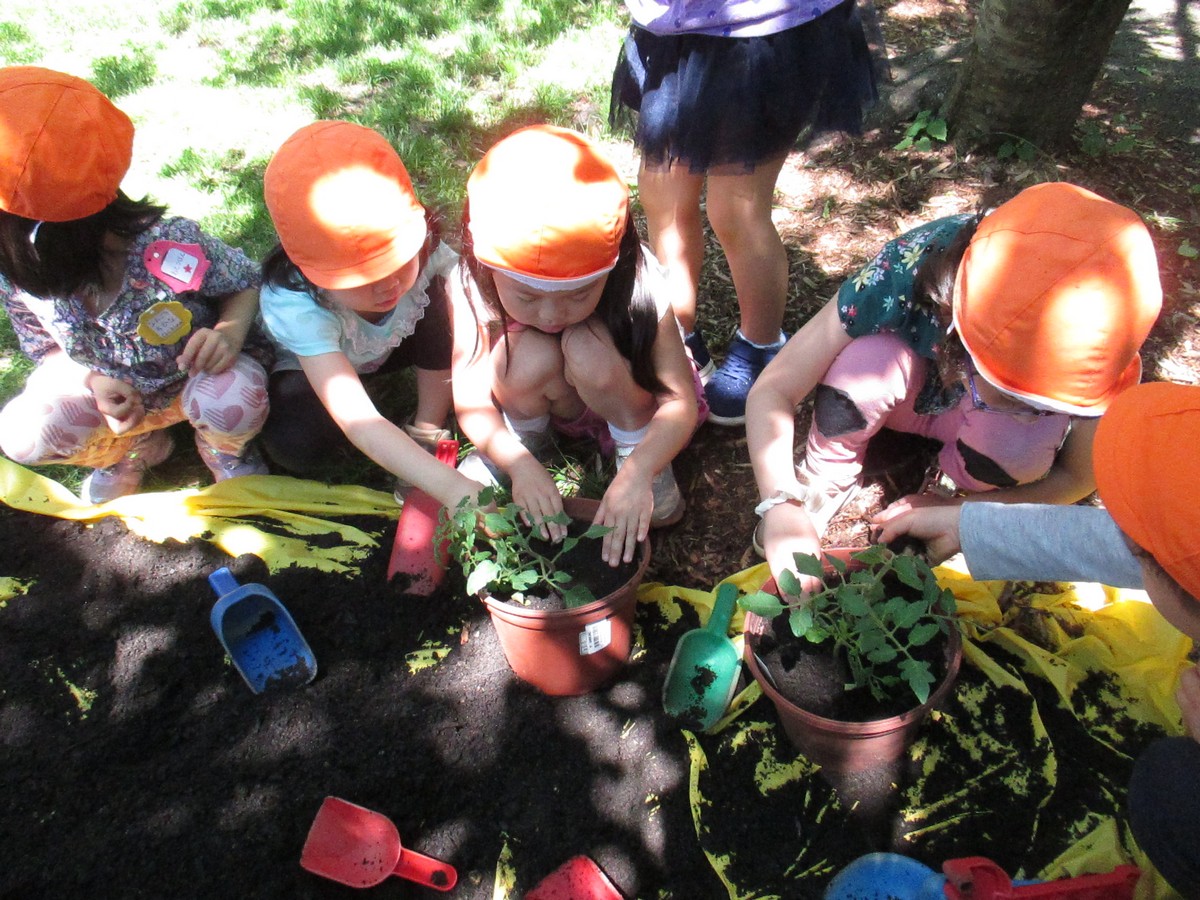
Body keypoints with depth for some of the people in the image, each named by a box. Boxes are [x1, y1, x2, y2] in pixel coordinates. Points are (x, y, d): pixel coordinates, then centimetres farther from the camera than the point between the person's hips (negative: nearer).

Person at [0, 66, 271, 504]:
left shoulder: (171, 246, -34)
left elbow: (248, 283, -17)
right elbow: (46, 348, -2)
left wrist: (229, 332, -39)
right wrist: (94, 381, -24)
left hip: (199, 375, -4)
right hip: (112, 392, 4)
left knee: (231, 401, -38)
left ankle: (224, 449, 4)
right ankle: (137, 447, 14)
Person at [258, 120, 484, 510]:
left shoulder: (422, 248, -33)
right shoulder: (296, 303, -40)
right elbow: (357, 421, -49)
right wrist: (450, 485, -60)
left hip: (389, 346, 3)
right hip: (310, 363, -2)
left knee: (439, 296, -28)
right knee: (294, 446, -33)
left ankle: (427, 434, -14)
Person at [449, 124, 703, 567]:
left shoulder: (635, 283, -32)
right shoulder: (475, 287, -27)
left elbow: (681, 402, -31)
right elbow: (470, 400, -25)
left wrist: (638, 471, -47)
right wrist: (518, 464, -42)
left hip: (625, 399, -2)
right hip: (547, 403, 2)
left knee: (587, 350, -34)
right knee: (532, 357, -31)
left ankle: (632, 443, -9)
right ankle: (527, 435, 0)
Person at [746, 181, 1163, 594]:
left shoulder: (1100, 344, -31)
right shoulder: (910, 268, -37)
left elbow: (1079, 476, -12)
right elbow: (773, 389, -31)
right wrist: (783, 507, -44)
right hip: (907, 389, -1)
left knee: (1023, 437, -34)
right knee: (868, 361, -36)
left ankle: (954, 484, 0)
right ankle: (828, 473, -7)